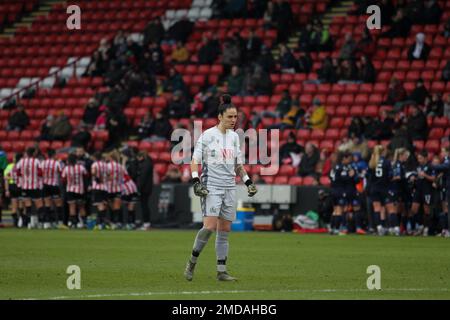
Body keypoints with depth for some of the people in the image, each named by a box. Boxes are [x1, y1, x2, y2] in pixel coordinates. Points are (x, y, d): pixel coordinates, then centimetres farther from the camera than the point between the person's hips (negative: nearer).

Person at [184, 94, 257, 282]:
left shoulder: (234, 136, 12)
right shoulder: (208, 135, -5)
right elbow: (195, 160, -6)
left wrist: (248, 182, 12)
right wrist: (196, 181, -17)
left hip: (229, 187, 6)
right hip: (211, 186, -6)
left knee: (225, 230, 4)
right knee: (210, 226, -18)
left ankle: (221, 271, 7)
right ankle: (192, 262, -2)